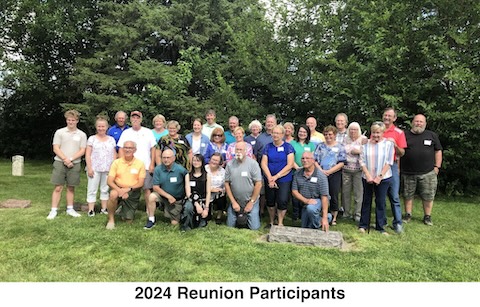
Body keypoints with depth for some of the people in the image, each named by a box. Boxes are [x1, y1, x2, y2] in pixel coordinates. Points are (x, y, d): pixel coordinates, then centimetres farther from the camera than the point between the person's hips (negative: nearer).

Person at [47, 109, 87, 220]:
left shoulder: (82, 134, 5)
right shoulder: (59, 132, 2)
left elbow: (82, 151, 0)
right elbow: (56, 149, -3)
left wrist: (71, 159, -12)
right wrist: (65, 159, -12)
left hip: (75, 164, 1)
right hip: (60, 163, -1)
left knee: (71, 187, 10)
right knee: (58, 187, 1)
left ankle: (70, 209, 20)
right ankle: (53, 210, 7)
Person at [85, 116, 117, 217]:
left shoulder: (111, 139, 10)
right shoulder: (92, 139, 3)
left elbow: (114, 155, 11)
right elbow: (87, 154, -1)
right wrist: (89, 168, -9)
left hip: (108, 169, 2)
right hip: (94, 169, -2)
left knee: (105, 189, 8)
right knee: (92, 189, 2)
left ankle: (104, 209, 16)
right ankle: (91, 209, 7)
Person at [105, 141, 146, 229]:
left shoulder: (140, 163, -4)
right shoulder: (116, 162, -3)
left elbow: (141, 183, -6)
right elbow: (109, 181, -8)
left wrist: (128, 189, -23)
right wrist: (119, 190, -26)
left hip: (133, 193, 1)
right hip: (118, 188, 0)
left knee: (128, 221, 3)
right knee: (113, 194, -37)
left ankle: (122, 211, 40)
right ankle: (111, 219, -14)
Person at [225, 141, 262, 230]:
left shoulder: (253, 163, -13)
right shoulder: (230, 164, -4)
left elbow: (258, 184, -12)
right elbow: (227, 183, -1)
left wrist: (251, 202, -10)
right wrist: (233, 202, -6)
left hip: (251, 201, -2)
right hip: (235, 202, 3)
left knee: (254, 227, -3)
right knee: (230, 226, 7)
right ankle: (240, 216, 36)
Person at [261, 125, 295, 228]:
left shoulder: (288, 147, -1)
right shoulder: (268, 147, 7)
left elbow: (290, 165, -8)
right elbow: (264, 163, 2)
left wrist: (276, 177, -13)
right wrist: (270, 178, -11)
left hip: (284, 180, -3)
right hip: (269, 179, 3)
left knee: (282, 201, -8)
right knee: (270, 201, 9)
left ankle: (280, 223, 11)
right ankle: (271, 222, 27)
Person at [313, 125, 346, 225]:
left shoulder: (340, 147, 3)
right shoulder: (320, 146, 10)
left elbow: (341, 163, -5)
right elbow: (315, 160, 4)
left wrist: (329, 171, -13)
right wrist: (321, 171, -12)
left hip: (334, 175, -1)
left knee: (334, 196, 2)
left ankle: (334, 218, 17)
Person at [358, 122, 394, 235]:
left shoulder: (388, 144, -1)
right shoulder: (366, 144, 3)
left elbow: (389, 162, -6)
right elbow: (362, 161, 0)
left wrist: (380, 176, -12)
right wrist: (368, 175, -10)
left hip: (383, 178, -2)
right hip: (367, 178, 2)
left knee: (380, 202, 5)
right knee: (366, 201, 10)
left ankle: (380, 227, 16)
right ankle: (363, 225, 19)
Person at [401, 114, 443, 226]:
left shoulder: (432, 135, 8)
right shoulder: (405, 135, 6)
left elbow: (438, 151, 9)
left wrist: (437, 166, 2)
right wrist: (398, 167, 0)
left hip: (428, 173, 0)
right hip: (408, 173, 0)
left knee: (428, 195, 5)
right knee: (408, 195, 8)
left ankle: (427, 217, 18)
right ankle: (408, 215, 21)